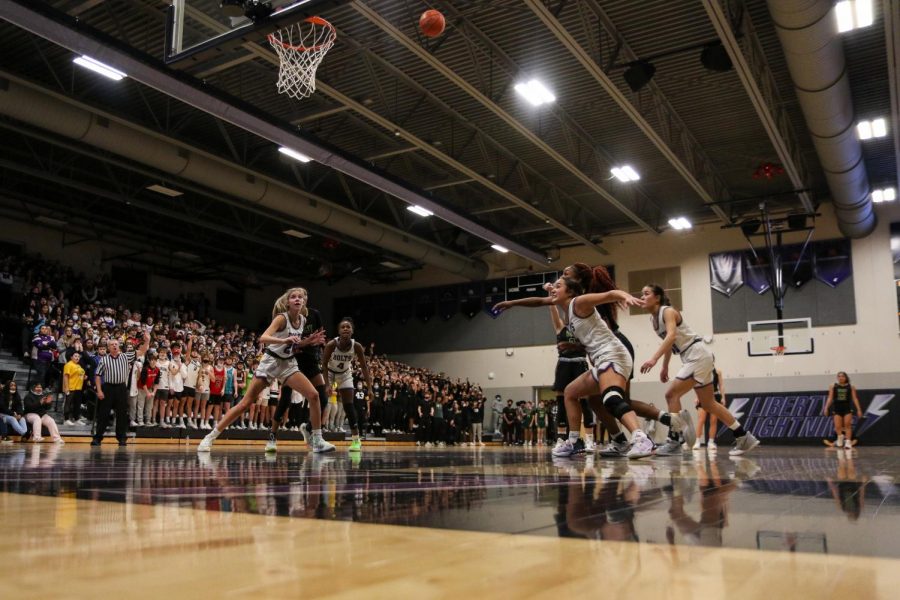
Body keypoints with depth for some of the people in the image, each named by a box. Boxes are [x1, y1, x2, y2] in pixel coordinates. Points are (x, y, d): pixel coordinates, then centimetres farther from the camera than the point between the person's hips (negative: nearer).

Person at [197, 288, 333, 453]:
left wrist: (308, 341, -2)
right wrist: (284, 340, -48)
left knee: (313, 395, -11)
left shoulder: (302, 320, 1)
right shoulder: (282, 318, -17)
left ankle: (317, 441, -3)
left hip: (289, 364, 5)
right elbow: (263, 338, -33)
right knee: (245, 403, -6)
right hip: (271, 362, -5)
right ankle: (209, 438, 5)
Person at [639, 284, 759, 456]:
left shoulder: (668, 311, -14)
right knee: (708, 404, 13)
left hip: (698, 355, -10)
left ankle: (675, 441, -10)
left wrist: (654, 358, -44)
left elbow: (671, 336, -32)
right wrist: (665, 367, 25)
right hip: (692, 358, 10)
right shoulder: (653, 319, 10)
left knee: (671, 394, -14)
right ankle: (744, 437, 22)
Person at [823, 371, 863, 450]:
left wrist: (859, 409, -4)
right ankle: (840, 437, 24)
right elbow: (830, 398, 3)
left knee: (847, 425, -6)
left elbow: (855, 399, 2)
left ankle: (848, 442, -1)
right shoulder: (833, 387, 4)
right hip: (837, 409, 1)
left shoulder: (851, 387, 2)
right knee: (837, 427, -5)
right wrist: (826, 408, -7)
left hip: (847, 409, -1)